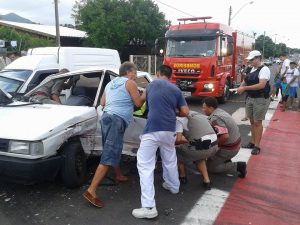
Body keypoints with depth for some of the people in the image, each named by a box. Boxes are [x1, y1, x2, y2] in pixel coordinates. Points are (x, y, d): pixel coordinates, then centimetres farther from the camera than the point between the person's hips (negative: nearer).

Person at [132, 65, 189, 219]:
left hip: (152, 129, -4)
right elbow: (185, 112, 9)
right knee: (170, 160, 27)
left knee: (145, 165, -3)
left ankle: (149, 207, -8)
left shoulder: (152, 84, 10)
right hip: (169, 130, 5)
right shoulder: (176, 89, 14)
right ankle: (173, 186, 49)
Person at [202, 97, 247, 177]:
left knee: (210, 167, 3)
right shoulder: (219, 111, 4)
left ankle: (238, 166, -4)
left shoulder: (215, 119, -26)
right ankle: (226, 161, 16)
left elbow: (225, 136, -36)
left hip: (229, 149, -9)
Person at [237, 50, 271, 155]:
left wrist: (245, 88, -22)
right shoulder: (252, 69, 11)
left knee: (257, 122, -4)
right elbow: (247, 80, 20)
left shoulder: (264, 69, -13)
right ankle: (252, 142, 24)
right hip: (250, 98, 8)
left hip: (260, 99, -8)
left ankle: (257, 146, 4)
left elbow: (261, 85, -24)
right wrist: (241, 87, -2)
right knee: (252, 121, 13)